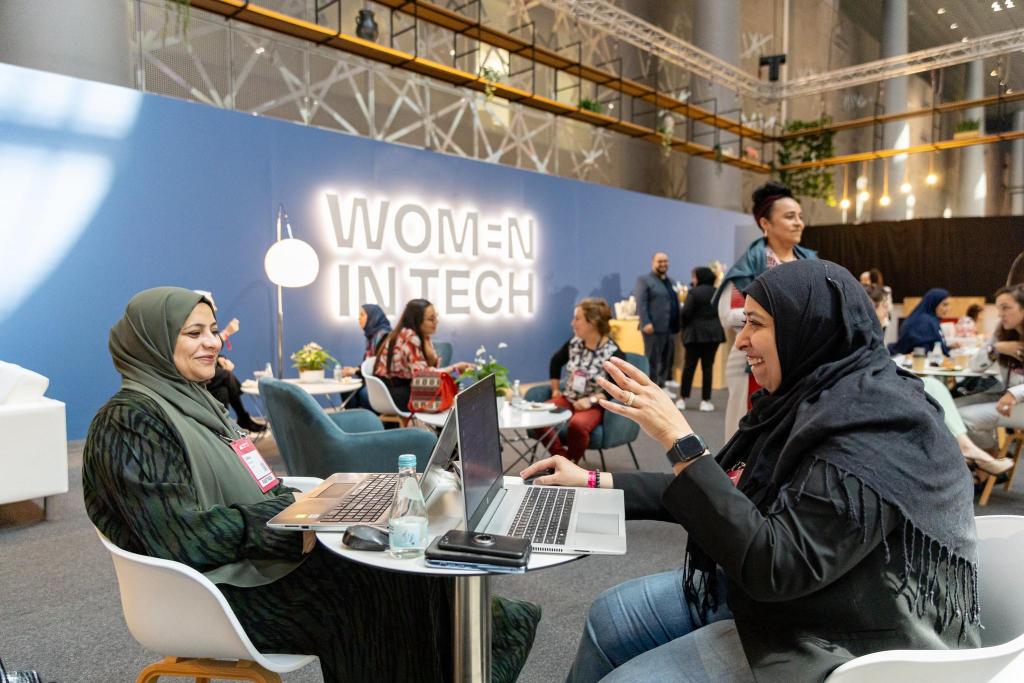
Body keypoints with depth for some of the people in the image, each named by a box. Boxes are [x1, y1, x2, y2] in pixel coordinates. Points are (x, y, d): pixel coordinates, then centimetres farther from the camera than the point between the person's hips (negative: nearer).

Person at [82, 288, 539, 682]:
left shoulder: (192, 401, 13)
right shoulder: (132, 421, -16)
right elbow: (181, 535, -23)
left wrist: (294, 502, -4)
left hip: (253, 555, 8)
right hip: (220, 589, -8)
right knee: (380, 581, -13)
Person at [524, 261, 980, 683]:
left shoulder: (872, 433, -27)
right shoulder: (814, 398, 2)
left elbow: (774, 567, -32)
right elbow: (724, 492, 7)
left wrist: (679, 442, -33)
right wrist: (594, 482, 4)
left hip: (833, 639, -9)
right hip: (776, 588, 9)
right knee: (610, 615, 8)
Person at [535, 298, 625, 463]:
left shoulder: (613, 353, -13)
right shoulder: (574, 343, 4)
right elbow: (555, 362, 22)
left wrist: (591, 400, -24)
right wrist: (555, 390, 16)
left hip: (595, 405, -5)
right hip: (569, 399, 5)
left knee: (577, 424, -38)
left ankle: (572, 462, -9)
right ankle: (563, 457, -6)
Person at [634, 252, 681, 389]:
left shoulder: (670, 281, 21)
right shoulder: (644, 280, -1)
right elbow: (641, 303, -11)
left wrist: (676, 325, 16)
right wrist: (646, 323, -21)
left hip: (670, 328, 7)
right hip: (654, 327, -7)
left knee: (668, 360, 10)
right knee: (652, 360, -3)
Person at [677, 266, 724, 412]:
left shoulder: (694, 292, -9)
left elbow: (686, 313, -12)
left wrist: (685, 329, 3)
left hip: (696, 332, -3)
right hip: (714, 332, 3)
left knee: (689, 366, 5)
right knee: (708, 366, 6)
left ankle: (682, 399, 9)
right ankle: (705, 400, 5)